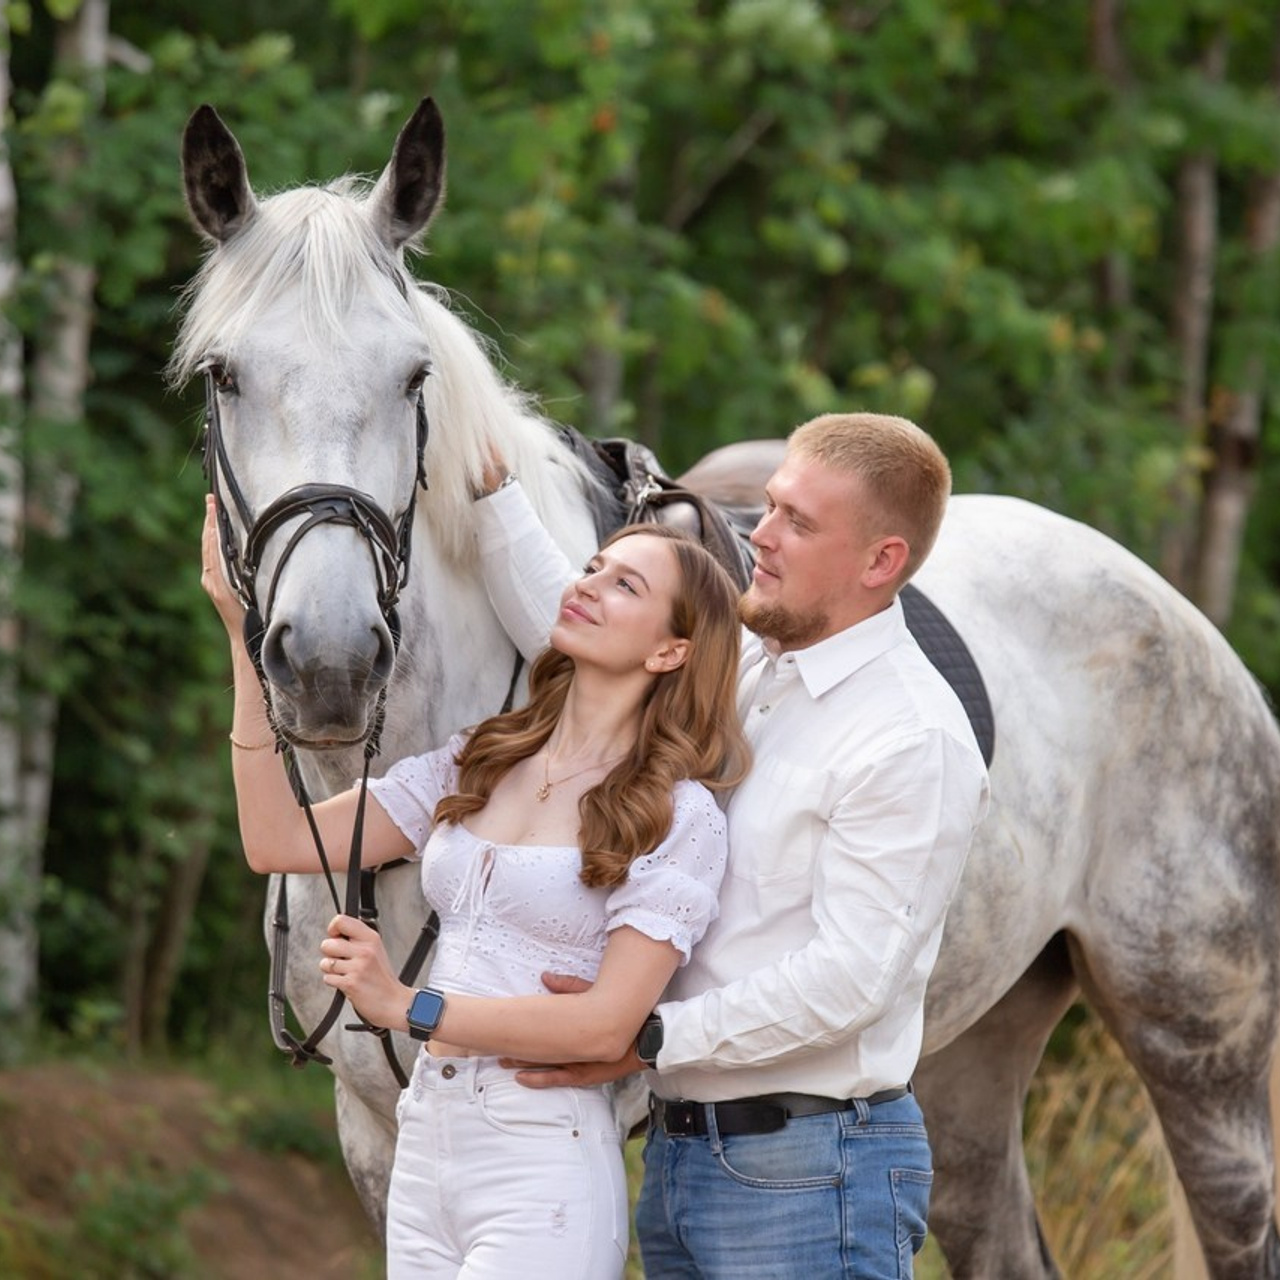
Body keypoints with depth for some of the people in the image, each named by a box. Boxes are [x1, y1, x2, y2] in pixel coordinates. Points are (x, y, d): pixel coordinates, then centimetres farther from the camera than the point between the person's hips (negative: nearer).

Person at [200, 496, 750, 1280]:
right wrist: (245, 636, 3)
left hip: (545, 1163, -6)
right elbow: (278, 844, 6)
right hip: (426, 1146, 6)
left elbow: (607, 1024, -14)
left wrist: (407, 1008, -16)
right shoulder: (474, 767, 11)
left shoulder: (678, 818, -7)